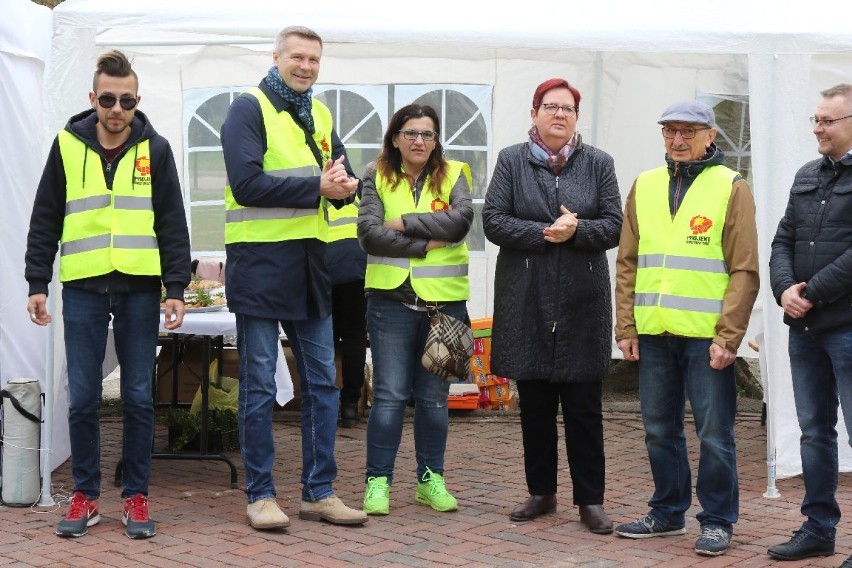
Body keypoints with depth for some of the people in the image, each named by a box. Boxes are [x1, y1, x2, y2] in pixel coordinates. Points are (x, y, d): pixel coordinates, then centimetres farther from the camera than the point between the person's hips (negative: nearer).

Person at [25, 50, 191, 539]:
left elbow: (173, 224, 4)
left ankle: (137, 497, 14)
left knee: (139, 397, 4)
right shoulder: (68, 146, 4)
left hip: (139, 288, 0)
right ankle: (86, 497, 15)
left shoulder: (155, 148, 4)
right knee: (83, 398, 3)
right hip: (83, 288, 1)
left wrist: (176, 288, -2)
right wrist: (38, 284, 2)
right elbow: (45, 221, 7)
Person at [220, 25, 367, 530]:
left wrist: (343, 182, -13)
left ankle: (319, 492, 18)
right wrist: (317, 188, -19)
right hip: (259, 261, -7)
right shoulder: (249, 108, -7)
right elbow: (247, 184, -19)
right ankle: (260, 495, 11)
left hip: (309, 262, 7)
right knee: (260, 385, 1)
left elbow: (345, 177, 11)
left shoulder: (319, 114, 14)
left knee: (323, 382, 9)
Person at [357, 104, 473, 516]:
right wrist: (426, 244, -12)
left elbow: (461, 219, -12)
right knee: (390, 396, -2)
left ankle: (431, 479, 20)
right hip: (392, 300, -1)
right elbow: (369, 233, -9)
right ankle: (378, 481, 6)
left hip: (444, 301, 2)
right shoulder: (377, 177, 5)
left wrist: (405, 223, -13)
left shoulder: (452, 174, 7)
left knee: (435, 397, 10)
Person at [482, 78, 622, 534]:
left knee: (584, 406, 1)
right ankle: (541, 492, 21)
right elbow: (493, 221, -3)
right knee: (534, 404, 8)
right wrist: (545, 233, -14)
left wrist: (576, 230, -17)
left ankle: (590, 499, 9)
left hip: (582, 301, 0)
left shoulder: (598, 164, 7)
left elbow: (613, 226, 2)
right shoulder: (511, 161, 5)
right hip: (526, 301, 0)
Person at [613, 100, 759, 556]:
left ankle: (717, 521, 13)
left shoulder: (731, 187, -1)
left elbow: (744, 270, -5)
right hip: (653, 333, 4)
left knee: (714, 433, 1)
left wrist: (727, 337, -12)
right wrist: (626, 327, 4)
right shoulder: (645, 186, 11)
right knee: (660, 430, 12)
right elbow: (627, 263, 12)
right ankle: (668, 512, 26)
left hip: (706, 335, -4)